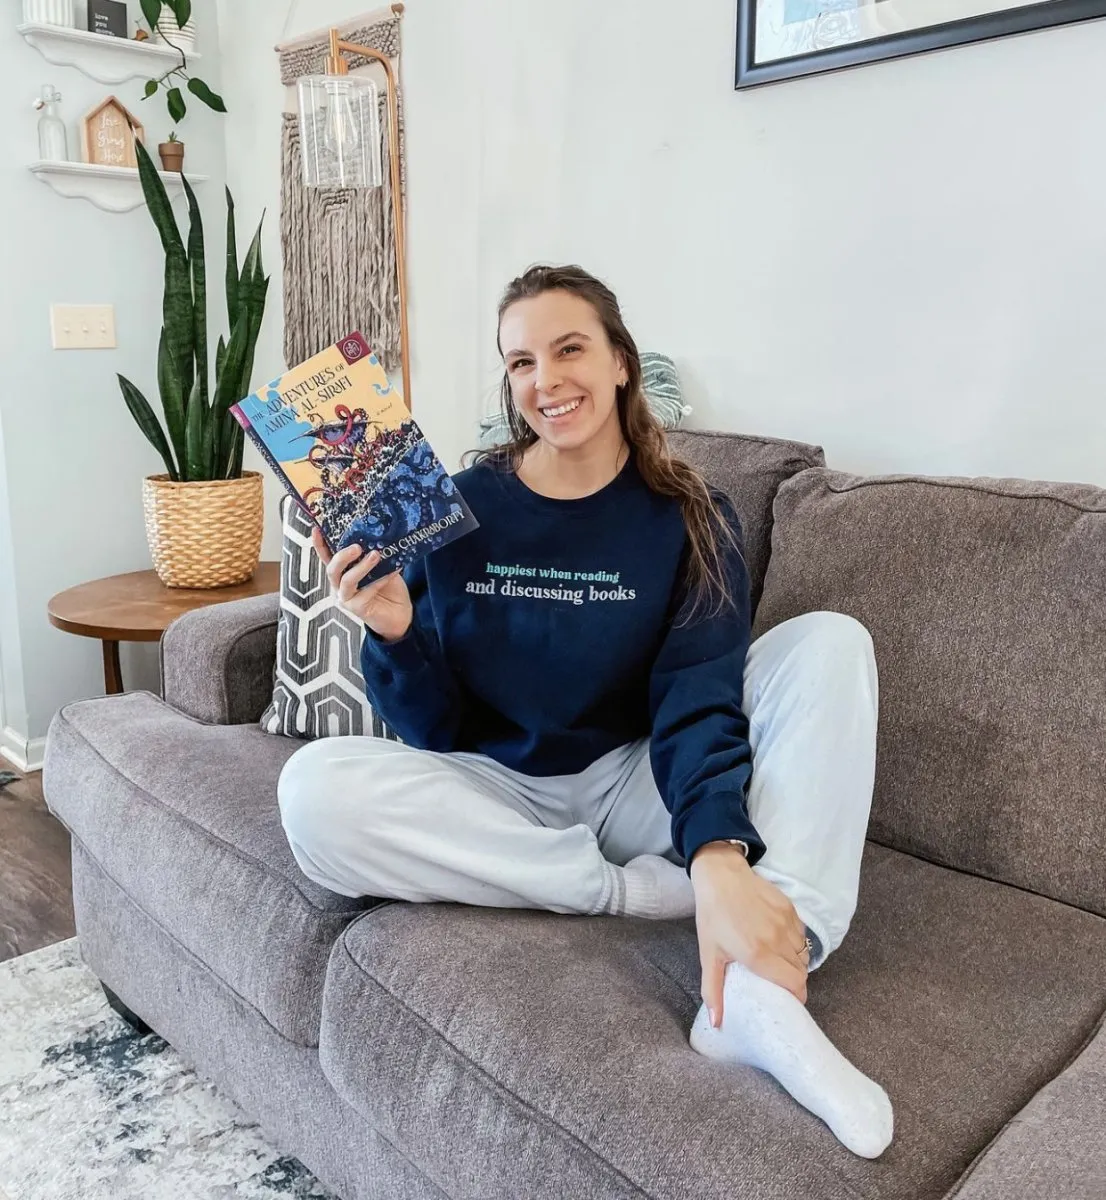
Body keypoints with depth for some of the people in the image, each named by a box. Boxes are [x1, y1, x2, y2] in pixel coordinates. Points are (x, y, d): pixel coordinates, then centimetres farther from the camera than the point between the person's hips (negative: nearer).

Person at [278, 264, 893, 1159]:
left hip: (635, 787, 1)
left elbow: (697, 705, -18)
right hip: (497, 794, 0)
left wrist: (719, 856, -37)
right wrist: (394, 636, -23)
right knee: (315, 791, -28)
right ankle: (653, 891, -22)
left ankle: (759, 994, -34)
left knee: (829, 644, -18)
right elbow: (435, 731, -2)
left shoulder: (691, 521, -4)